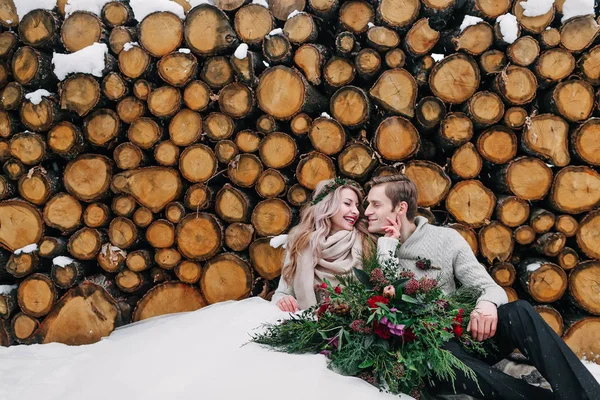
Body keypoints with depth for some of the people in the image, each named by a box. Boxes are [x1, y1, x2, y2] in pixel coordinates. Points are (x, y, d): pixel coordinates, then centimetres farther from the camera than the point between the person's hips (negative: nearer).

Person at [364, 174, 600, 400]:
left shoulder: (445, 238, 7)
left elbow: (488, 287, 0)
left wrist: (487, 303, -24)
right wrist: (388, 244, -9)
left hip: (462, 337, 2)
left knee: (519, 312, -24)